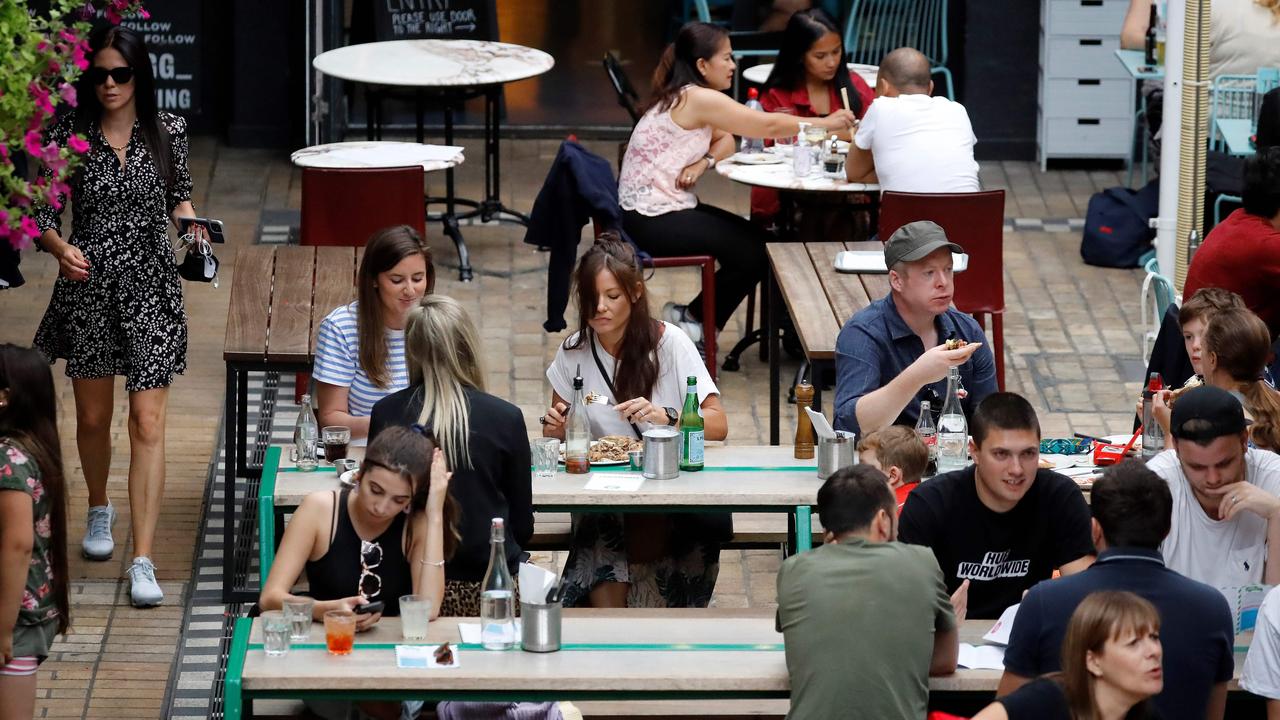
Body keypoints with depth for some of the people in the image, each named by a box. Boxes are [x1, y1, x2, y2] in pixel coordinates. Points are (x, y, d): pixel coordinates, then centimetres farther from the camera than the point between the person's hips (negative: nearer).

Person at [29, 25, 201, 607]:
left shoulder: (167, 132, -2)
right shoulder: (69, 135, -6)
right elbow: (42, 214, -3)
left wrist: (190, 220, -6)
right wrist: (61, 248, -23)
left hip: (150, 289, -1)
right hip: (88, 288, 1)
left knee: (147, 424, -7)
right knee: (93, 417, 16)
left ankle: (143, 561, -8)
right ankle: (99, 509, 47)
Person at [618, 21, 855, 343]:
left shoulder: (682, 97, 13)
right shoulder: (698, 99, -18)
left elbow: (726, 141, 15)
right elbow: (769, 126, -16)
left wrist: (704, 162, -9)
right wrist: (826, 124, -5)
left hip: (665, 206, 10)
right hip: (650, 219, -10)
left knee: (757, 239, 8)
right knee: (752, 253, -11)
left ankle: (694, 317, 13)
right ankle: (693, 320, 5)